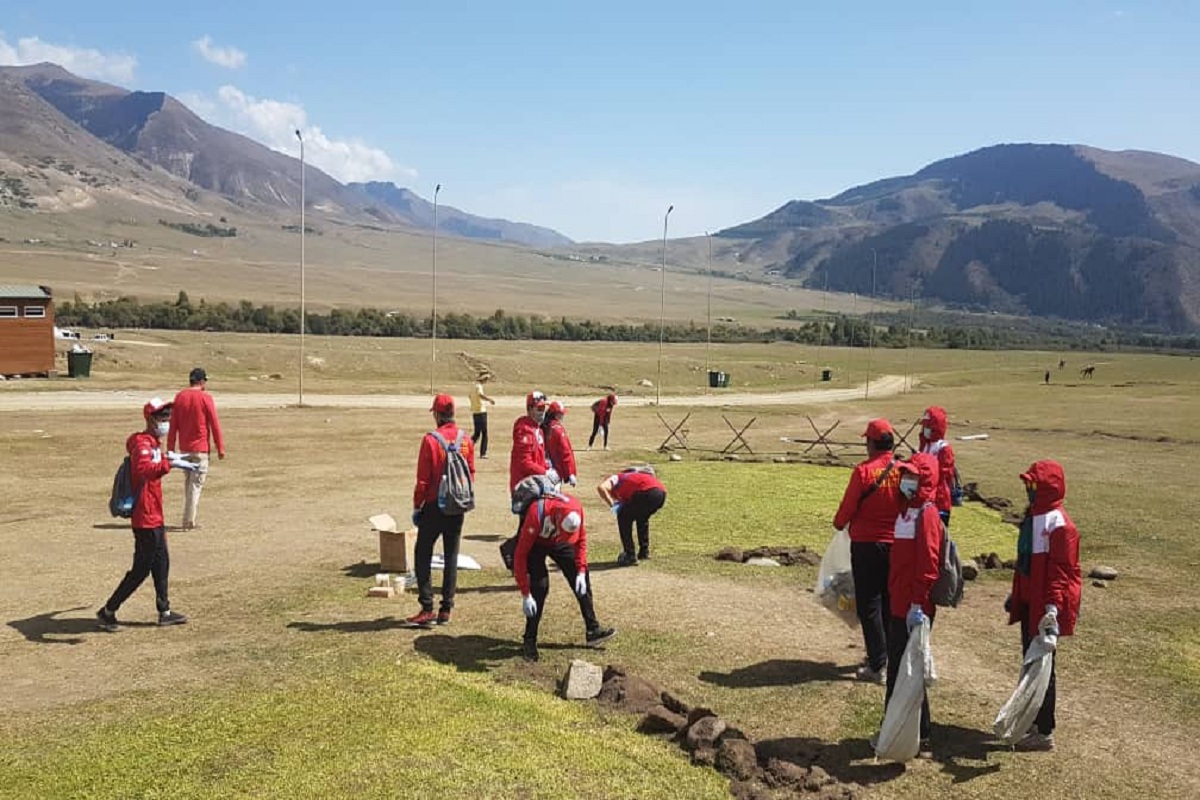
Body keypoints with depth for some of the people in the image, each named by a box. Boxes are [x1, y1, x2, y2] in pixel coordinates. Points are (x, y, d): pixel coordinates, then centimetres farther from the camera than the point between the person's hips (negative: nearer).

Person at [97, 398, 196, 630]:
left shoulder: (154, 444, 12)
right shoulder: (142, 444, -19)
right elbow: (143, 469, -41)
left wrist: (166, 458, 31)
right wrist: (170, 464, -52)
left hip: (154, 517, 10)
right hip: (146, 519, -10)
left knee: (161, 564, 17)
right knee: (141, 569, -1)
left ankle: (164, 612, 27)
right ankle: (108, 611, 11)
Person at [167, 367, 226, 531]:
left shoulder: (179, 397, 4)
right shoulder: (205, 397, -9)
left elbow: (173, 425, 5)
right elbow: (214, 424, -9)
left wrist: (170, 448, 10)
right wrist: (220, 448, -3)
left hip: (184, 448, 5)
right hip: (200, 449, -5)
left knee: (188, 482, 17)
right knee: (196, 484, -2)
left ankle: (189, 518, 19)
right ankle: (189, 522, -4)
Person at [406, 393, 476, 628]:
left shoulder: (430, 440, -13)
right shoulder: (466, 441, 1)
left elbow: (423, 479, -11)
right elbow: (471, 474, 7)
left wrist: (416, 506, -2)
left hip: (434, 506, -5)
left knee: (423, 555, 4)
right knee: (451, 557, 11)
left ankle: (427, 609, 0)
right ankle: (446, 610, 13)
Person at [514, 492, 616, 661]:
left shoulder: (575, 508, -31)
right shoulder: (536, 515, -42)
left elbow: (580, 539, -9)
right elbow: (521, 555, -35)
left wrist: (581, 571, -15)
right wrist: (525, 595, -34)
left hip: (559, 542, 4)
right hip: (536, 543, -4)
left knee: (581, 579, 0)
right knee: (539, 586, -19)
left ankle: (593, 630, 12)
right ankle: (529, 642, -7)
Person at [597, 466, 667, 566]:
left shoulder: (614, 479, 21)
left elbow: (601, 487, -1)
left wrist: (612, 504, 7)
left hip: (647, 491, -8)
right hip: (662, 492, 8)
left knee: (623, 518, 12)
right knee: (642, 518, 34)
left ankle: (630, 556, 8)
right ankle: (644, 551, 35)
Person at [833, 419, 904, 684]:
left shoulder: (863, 471, -16)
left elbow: (848, 507, -10)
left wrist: (839, 523, 10)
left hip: (866, 545, -4)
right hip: (897, 544, 4)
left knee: (869, 605, 3)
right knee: (891, 602, 17)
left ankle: (877, 665, 2)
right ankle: (888, 655, 27)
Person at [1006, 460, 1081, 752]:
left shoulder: (1058, 525, -19)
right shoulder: (1033, 517, 10)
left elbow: (1061, 571, -22)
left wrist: (1053, 607, -29)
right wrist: (1015, 596, 24)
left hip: (1044, 608, -9)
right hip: (1028, 604, 9)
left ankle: (1044, 733, 10)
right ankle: (1032, 721, 30)